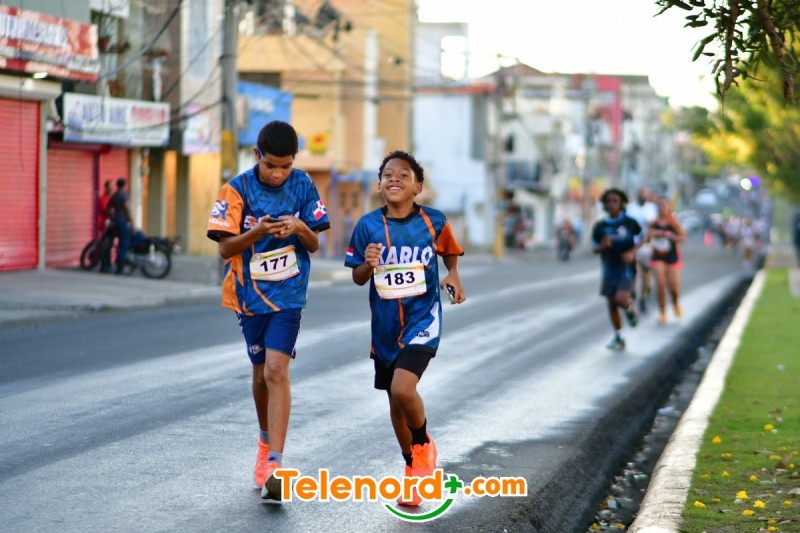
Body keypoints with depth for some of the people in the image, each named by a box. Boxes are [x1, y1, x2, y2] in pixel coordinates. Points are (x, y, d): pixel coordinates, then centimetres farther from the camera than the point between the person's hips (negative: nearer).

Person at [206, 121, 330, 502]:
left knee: (276, 371, -15)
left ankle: (274, 464, -21)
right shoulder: (238, 189, -8)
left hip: (288, 294, -1)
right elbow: (225, 248, -9)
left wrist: (300, 229, -21)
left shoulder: (303, 185, -4)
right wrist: (258, 232, -26)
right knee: (261, 372, 13)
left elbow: (315, 245, 1)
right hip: (250, 293, 1)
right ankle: (266, 441, 40)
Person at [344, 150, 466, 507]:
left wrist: (454, 277, -7)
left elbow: (451, 253, 13)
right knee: (395, 400, 13)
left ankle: (423, 443, 7)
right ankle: (413, 468, 34)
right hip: (385, 325, 3)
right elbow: (358, 278, 3)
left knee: (402, 389, -23)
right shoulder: (368, 225, -4)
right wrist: (368, 264, -18)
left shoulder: (434, 222, -7)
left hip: (422, 319, -3)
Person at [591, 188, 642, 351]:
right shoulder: (600, 226, 1)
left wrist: (632, 252, -11)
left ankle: (631, 307, 16)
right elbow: (594, 248, 7)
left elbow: (641, 240, 7)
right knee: (611, 304, 6)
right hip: (609, 269, 3)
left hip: (626, 268, -3)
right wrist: (602, 246, -16)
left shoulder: (630, 223, -4)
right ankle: (618, 338, 20)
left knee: (621, 299, -21)